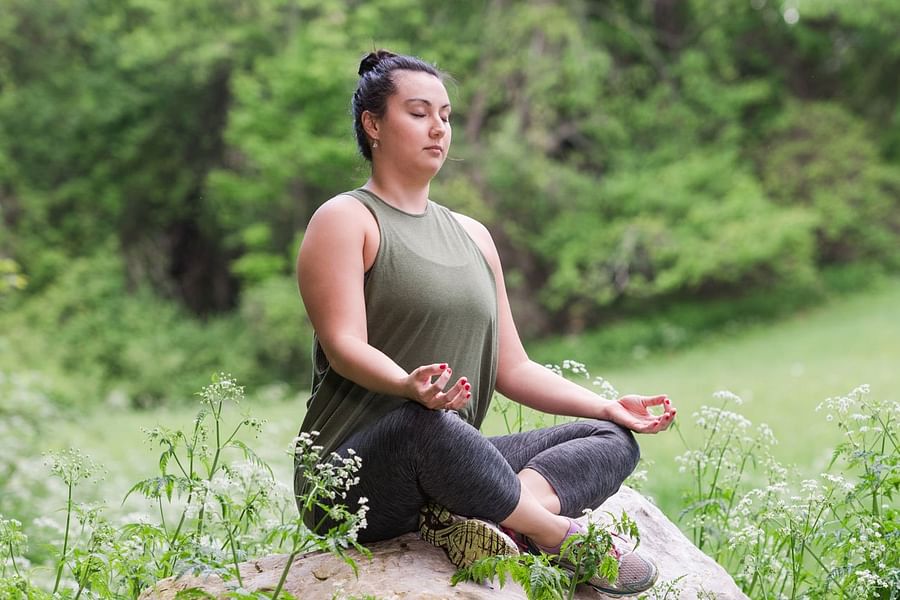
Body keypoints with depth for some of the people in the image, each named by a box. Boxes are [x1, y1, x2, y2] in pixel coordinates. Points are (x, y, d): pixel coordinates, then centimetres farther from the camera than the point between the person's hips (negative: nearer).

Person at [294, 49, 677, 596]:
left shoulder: (472, 236, 21)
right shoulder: (346, 219, 0)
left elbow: (512, 368, 19)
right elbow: (343, 345, -15)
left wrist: (608, 407, 6)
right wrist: (410, 387, -36)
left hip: (448, 468, 7)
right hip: (358, 467, -7)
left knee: (614, 440, -6)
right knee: (424, 424, -40)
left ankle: (482, 520, -31)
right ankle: (563, 536, -24)